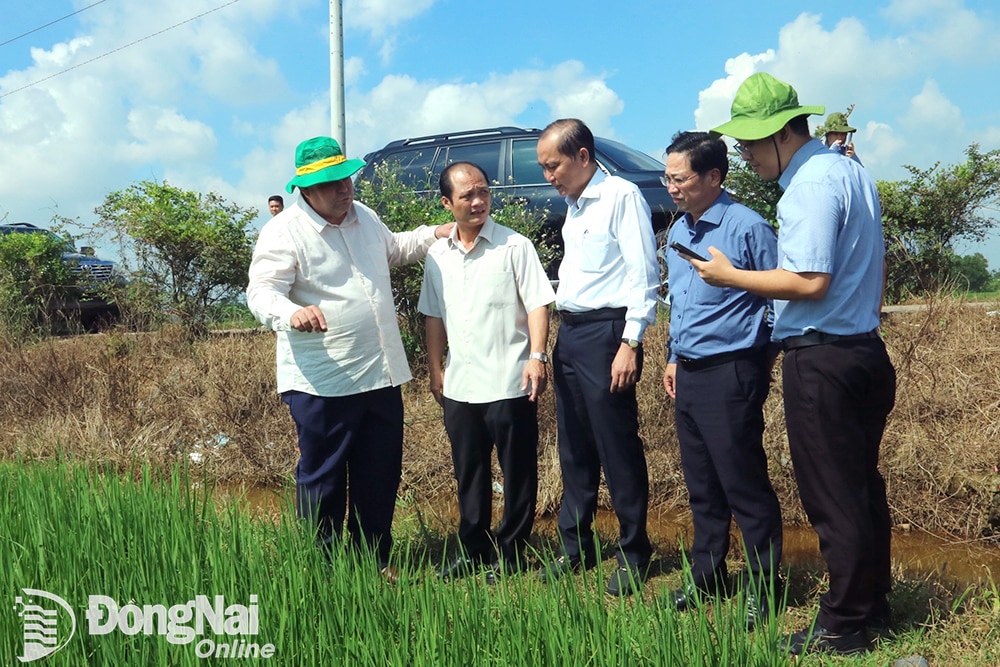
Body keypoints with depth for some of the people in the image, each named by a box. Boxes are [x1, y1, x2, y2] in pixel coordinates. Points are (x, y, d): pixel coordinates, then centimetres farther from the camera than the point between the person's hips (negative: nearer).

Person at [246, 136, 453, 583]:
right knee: (323, 479, 4)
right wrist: (292, 313, -39)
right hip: (322, 383, -7)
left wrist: (435, 234, 23)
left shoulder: (365, 217, 13)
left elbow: (393, 249, 33)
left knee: (381, 476, 14)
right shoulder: (283, 232, -10)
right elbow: (262, 292, -18)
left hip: (381, 375, 7)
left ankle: (374, 561, 30)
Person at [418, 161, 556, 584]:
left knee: (517, 471, 6)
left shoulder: (514, 246, -5)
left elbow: (537, 303, -8)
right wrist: (435, 368, 13)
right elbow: (434, 316, 15)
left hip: (509, 383, -5)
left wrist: (537, 356, -17)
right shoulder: (438, 255, 9)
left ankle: (510, 552, 20)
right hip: (458, 385, 5)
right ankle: (473, 548, 30)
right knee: (468, 472, 15)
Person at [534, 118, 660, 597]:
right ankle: (575, 548, 25)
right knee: (574, 448, 13)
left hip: (605, 332, -8)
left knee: (618, 449, 0)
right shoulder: (573, 206, 16)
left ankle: (633, 554, 14)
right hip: (569, 333, 8)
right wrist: (558, 337, 14)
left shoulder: (622, 196, -9)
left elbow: (644, 276, -13)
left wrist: (630, 343, -19)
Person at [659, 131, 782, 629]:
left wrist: (757, 362, -6)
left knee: (744, 486, 0)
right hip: (688, 375, 8)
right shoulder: (677, 232, 12)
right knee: (701, 486, 16)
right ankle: (707, 575, 30)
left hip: (730, 375, -8)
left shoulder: (747, 228, -12)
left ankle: (760, 588, 15)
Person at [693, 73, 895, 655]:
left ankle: (845, 625, 11)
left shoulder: (811, 184, -17)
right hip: (866, 348, 10)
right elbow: (876, 265, 21)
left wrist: (731, 276, -14)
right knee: (862, 484, 17)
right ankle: (874, 603, 30)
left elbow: (810, 282, -23)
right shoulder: (852, 171, 14)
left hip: (821, 359, -10)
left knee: (831, 496, 0)